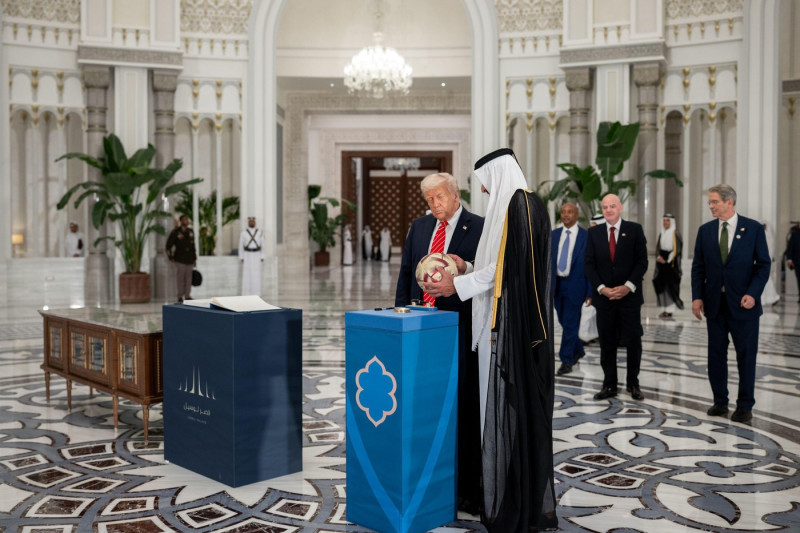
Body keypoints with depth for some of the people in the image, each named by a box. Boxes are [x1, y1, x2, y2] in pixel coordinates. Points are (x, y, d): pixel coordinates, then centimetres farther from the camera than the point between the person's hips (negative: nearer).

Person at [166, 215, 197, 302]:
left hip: (190, 259, 4)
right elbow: (169, 245, 3)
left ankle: (187, 296, 11)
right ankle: (180, 297, 3)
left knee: (188, 279, 4)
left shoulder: (191, 232, 14)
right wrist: (171, 257, 0)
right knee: (181, 279, -3)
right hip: (180, 260, -4)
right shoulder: (175, 232, -1)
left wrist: (194, 258, 16)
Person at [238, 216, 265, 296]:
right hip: (247, 256, -1)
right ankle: (246, 296, 5)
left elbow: (262, 245, 5)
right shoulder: (243, 233, -1)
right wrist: (241, 258, -4)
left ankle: (256, 296, 8)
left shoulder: (260, 233, 3)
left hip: (257, 256, 1)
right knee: (246, 275, -2)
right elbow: (241, 246, 1)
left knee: (257, 276, 1)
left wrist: (262, 258, -1)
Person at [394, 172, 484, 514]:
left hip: (460, 327, -5)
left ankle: (468, 488, 8)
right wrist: (401, 312, 9)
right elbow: (406, 271, 17)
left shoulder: (479, 228, -3)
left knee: (463, 405, -1)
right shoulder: (419, 226, 15)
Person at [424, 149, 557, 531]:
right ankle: (533, 497, 23)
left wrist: (458, 285, -11)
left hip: (510, 324, -10)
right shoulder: (529, 204, 16)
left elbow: (505, 267, -18)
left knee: (509, 403, -3)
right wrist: (465, 269, 19)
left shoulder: (515, 205, -14)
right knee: (526, 403, 13)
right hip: (526, 323, 10)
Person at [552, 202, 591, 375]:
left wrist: (590, 291, -8)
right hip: (556, 283, 5)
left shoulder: (586, 236, -5)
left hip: (575, 285, -5)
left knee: (570, 323, -3)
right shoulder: (554, 235, 7)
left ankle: (566, 361, 6)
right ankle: (577, 350, 36)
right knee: (564, 322, 14)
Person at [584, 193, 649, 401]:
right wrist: (602, 288, -9)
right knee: (607, 343, 6)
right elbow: (589, 264, 3)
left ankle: (633, 383, 17)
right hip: (604, 296, 2)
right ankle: (609, 385, 14)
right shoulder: (594, 232, 7)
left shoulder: (634, 229, 2)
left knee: (633, 341, 3)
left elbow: (642, 261, -2)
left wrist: (628, 286, -13)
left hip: (629, 295, -1)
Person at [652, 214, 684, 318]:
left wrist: (668, 260, -14)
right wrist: (659, 257, -7)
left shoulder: (675, 233, -5)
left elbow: (677, 249, -9)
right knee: (661, 285, 4)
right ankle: (664, 310, 10)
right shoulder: (662, 234, 14)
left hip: (671, 263, -6)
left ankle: (670, 310, -5)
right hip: (662, 262, 6)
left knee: (671, 285, -7)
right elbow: (658, 247, 12)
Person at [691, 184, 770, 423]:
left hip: (743, 303, -3)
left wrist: (753, 294, -14)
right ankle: (720, 401, 19)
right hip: (714, 303, 3)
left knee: (746, 354, 3)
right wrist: (697, 296, -3)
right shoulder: (705, 230, 5)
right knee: (716, 354, 8)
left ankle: (745, 406, 14)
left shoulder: (753, 228, -3)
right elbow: (698, 267, 6)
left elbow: (763, 265, -3)